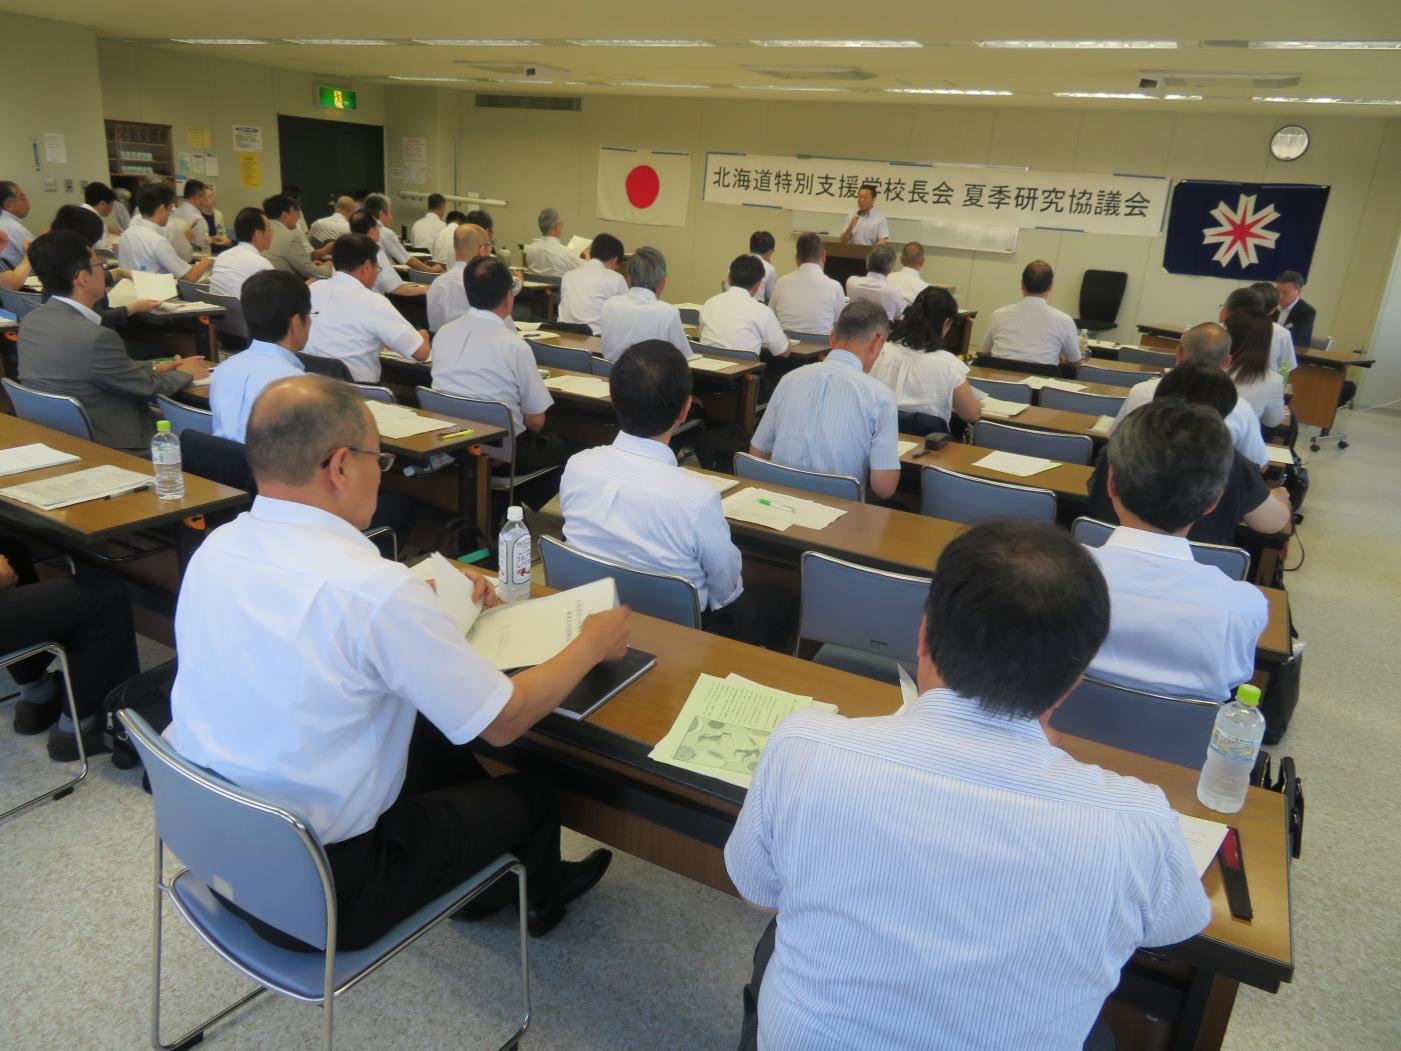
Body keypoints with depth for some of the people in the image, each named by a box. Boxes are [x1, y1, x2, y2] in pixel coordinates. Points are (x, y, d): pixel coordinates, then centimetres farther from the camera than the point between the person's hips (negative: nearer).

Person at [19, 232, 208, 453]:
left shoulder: (31, 321, -1)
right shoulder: (95, 337, -26)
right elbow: (149, 387, -11)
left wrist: (154, 368, 16)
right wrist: (185, 374, 6)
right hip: (101, 450, -8)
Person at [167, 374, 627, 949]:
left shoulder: (216, 549, -6)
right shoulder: (374, 588, -29)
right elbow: (503, 721, -18)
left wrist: (431, 595, 14)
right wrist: (592, 643, -3)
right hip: (317, 893, -7)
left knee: (433, 737, 23)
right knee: (531, 794, 14)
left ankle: (487, 882, 44)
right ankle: (536, 897, 47)